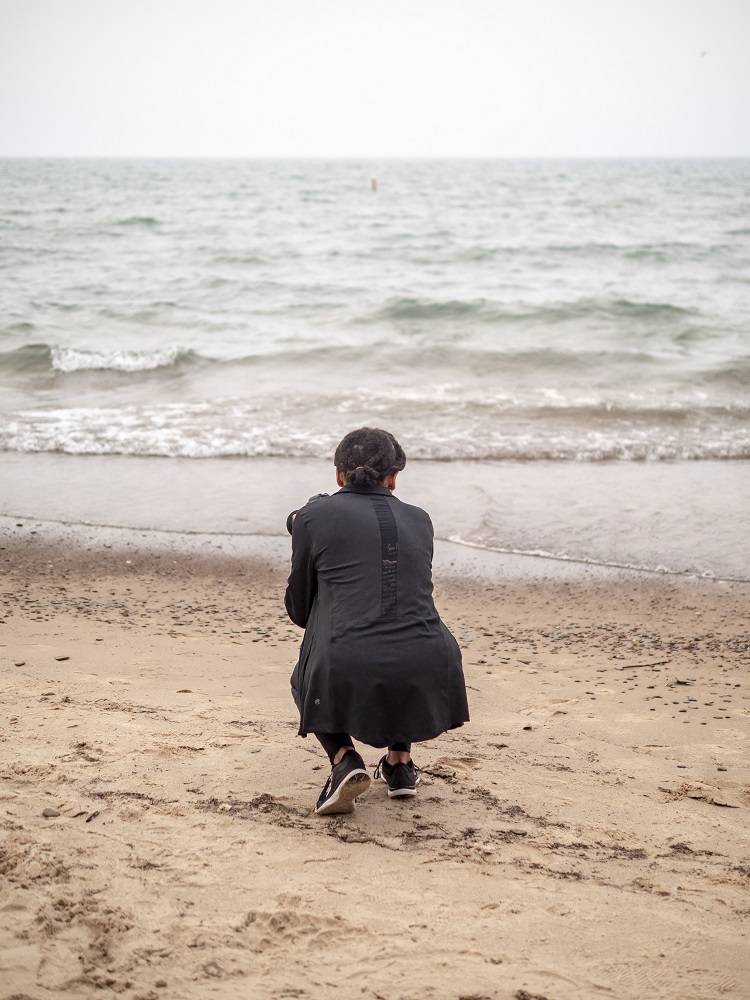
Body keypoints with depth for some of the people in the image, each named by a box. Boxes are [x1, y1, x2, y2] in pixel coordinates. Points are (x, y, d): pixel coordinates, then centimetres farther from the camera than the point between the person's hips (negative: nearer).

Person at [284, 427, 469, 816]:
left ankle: (344, 759, 7)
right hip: (426, 678, 3)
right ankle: (400, 763, 30)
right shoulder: (419, 520, 19)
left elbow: (299, 610, 20)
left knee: (308, 679, 34)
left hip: (348, 679, -2)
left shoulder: (314, 515, 11)